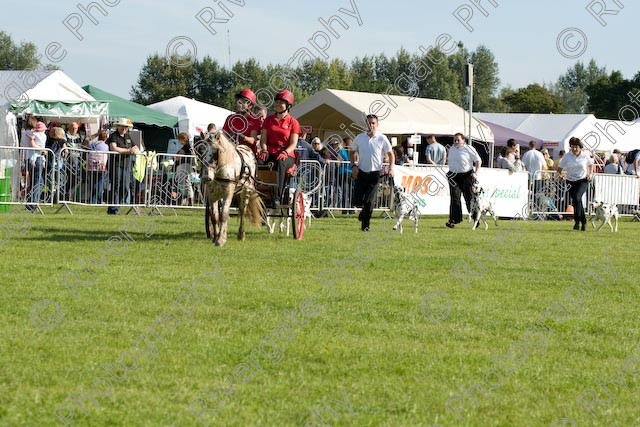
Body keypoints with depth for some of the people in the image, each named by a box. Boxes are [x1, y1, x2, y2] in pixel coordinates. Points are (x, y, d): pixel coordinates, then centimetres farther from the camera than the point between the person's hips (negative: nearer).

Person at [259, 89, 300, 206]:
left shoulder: (293, 122, 6)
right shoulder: (269, 120, 16)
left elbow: (293, 144, -1)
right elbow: (263, 138, 11)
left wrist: (285, 153, -21)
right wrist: (264, 151, -10)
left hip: (287, 155, -3)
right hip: (270, 153, 3)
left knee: (281, 163, -40)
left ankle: (278, 197, -43)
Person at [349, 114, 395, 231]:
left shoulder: (382, 139, -4)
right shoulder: (359, 138, 2)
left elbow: (390, 154, 4)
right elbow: (352, 152, 16)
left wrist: (391, 168, -11)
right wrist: (354, 165, 1)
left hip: (375, 173, -2)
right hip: (361, 173, 2)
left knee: (369, 201, -8)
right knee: (357, 201, -2)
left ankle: (365, 225, 5)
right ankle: (365, 210, 32)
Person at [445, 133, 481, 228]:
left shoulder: (468, 149, -6)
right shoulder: (452, 149, 12)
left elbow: (478, 161, -3)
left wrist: (476, 173, -11)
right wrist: (450, 172, 19)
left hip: (467, 175, -4)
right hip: (454, 176, 4)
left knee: (470, 198, 1)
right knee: (455, 198, -6)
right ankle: (453, 220, -9)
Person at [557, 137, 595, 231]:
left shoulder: (585, 155, -1)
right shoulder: (567, 156, -1)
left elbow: (591, 164, 17)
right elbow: (560, 168, 4)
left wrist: (590, 174, 2)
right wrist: (560, 175, -16)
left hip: (582, 181, -3)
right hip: (571, 182, 3)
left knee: (577, 198, -23)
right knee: (575, 201, 5)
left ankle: (577, 221, -18)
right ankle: (583, 222, 20)